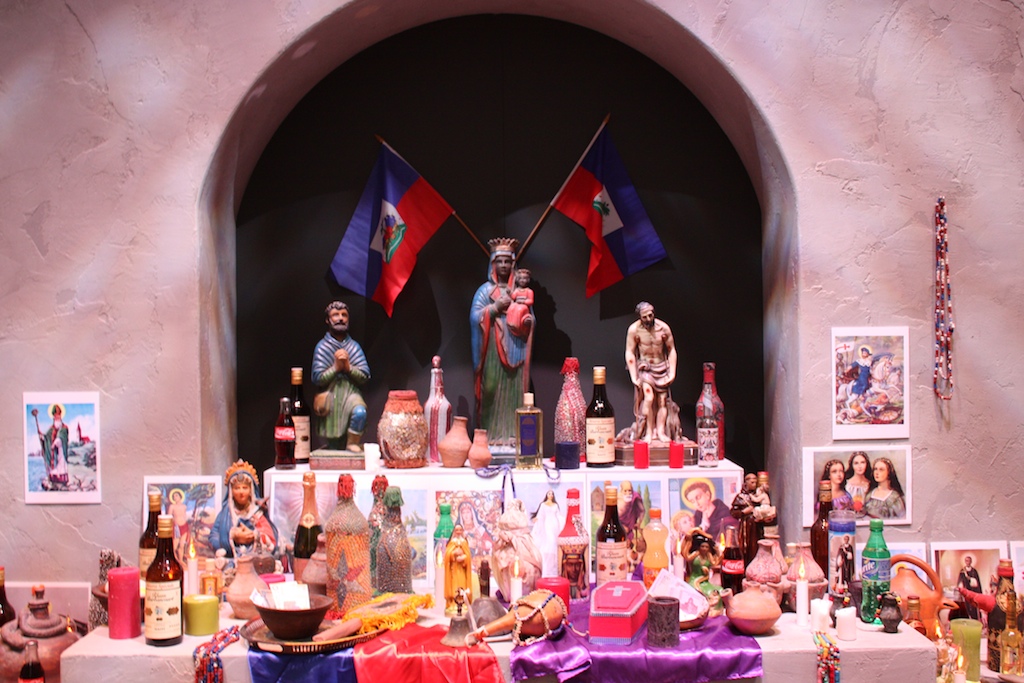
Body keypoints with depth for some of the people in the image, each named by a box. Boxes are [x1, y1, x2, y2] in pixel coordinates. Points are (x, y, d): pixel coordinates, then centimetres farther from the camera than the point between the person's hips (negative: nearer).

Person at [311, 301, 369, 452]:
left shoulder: (354, 346, 4)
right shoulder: (322, 346, 0)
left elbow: (365, 376, 0)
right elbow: (317, 378, -5)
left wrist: (348, 367, -14)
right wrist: (336, 367, -14)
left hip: (351, 393, 1)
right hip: (330, 395, -1)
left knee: (360, 412, -34)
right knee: (335, 448, 1)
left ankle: (353, 445, -14)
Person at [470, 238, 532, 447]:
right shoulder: (485, 290, 6)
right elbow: (475, 317, -5)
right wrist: (496, 307, -12)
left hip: (515, 351, 2)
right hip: (493, 352, -2)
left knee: (514, 393, -1)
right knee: (492, 392, -6)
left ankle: (513, 435, 2)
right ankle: (491, 436, -2)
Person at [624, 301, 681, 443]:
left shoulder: (663, 328, -5)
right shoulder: (634, 329, -11)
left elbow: (671, 350, 3)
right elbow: (629, 353, -7)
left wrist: (672, 373, -2)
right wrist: (634, 377, -11)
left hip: (661, 367, 3)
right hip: (644, 367, -3)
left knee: (663, 400, -3)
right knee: (649, 398, -20)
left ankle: (661, 432, 0)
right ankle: (649, 433, -15)